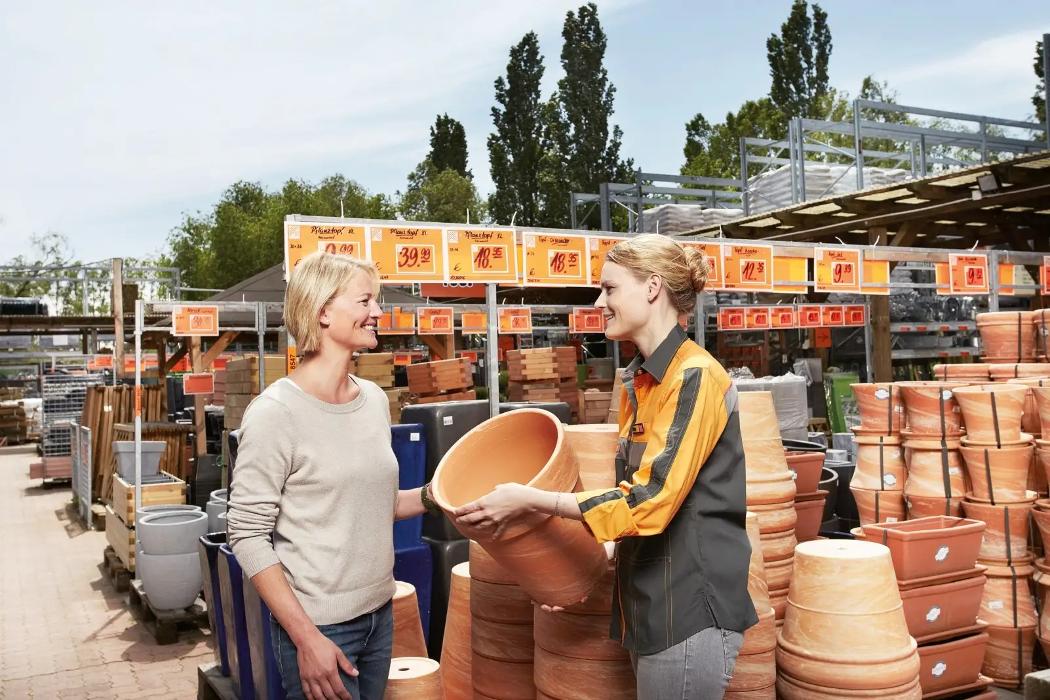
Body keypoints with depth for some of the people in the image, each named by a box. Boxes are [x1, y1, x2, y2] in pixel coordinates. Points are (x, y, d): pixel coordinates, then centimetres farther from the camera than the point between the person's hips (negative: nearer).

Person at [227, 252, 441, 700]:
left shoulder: (375, 399, 3)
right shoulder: (276, 412, -16)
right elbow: (247, 535, -15)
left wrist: (432, 497, -2)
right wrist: (306, 637, -17)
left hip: (380, 615, 6)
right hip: (318, 626, -6)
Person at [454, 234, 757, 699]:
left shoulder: (694, 376, -17)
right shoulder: (639, 381, 10)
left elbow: (649, 500, -23)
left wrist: (532, 500, -19)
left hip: (689, 610, -8)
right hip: (650, 603, 8)